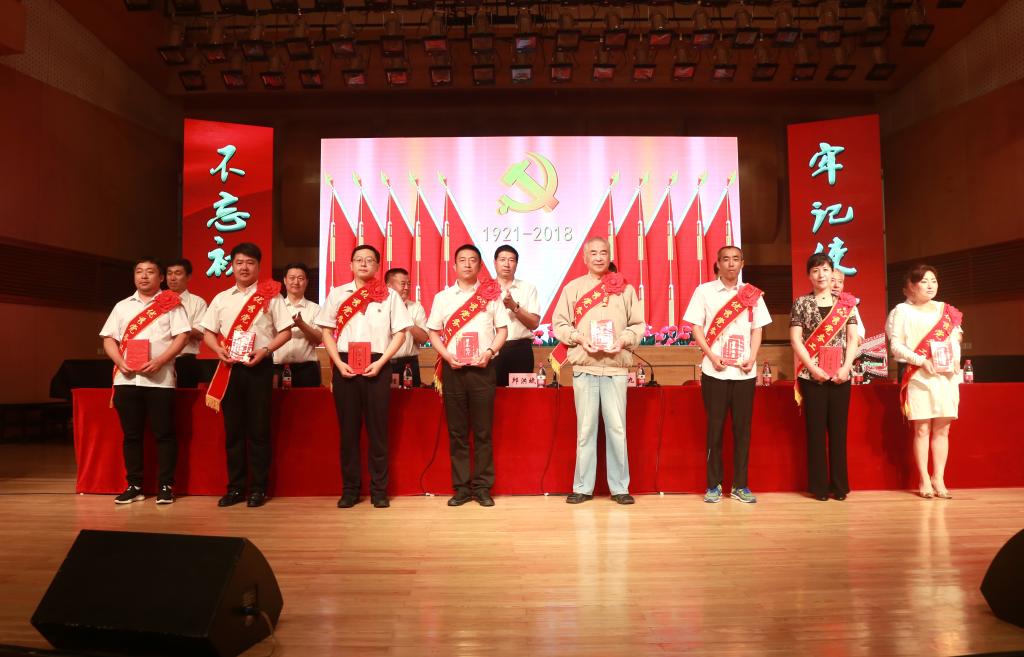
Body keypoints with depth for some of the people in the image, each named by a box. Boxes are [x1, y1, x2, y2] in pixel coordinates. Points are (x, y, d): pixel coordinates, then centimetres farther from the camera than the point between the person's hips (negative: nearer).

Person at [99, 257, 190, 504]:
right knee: (131, 434, 7)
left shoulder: (171, 303, 5)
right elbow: (109, 339, 13)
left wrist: (160, 361, -15)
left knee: (163, 433, -1)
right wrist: (121, 362, -6)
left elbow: (182, 336, -3)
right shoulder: (122, 306, 17)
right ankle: (134, 486, 16)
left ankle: (165, 486, 6)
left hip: (160, 378, -4)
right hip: (126, 378, 4)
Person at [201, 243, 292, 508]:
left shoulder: (270, 295, 2)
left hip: (259, 366, -3)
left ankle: (258, 488, 10)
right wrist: (219, 350, -6)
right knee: (233, 428, 7)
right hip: (229, 367, 3)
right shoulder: (221, 298, 13)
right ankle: (235, 487, 16)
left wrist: (266, 349, -15)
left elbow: (286, 331, -1)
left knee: (258, 429, 1)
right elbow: (208, 332, 14)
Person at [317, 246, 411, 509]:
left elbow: (400, 333, 2)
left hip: (376, 366, -1)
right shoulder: (337, 294, 10)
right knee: (348, 428, 6)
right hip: (344, 366, 2)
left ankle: (379, 490, 11)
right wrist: (339, 363, -5)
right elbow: (327, 331, 8)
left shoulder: (389, 295, 5)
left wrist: (380, 363, -9)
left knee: (377, 428, 2)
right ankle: (350, 488, 16)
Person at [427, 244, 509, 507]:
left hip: (482, 368, -1)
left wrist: (490, 351, -11)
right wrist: (447, 356, -7)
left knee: (483, 431, 1)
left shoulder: (492, 294, 7)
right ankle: (461, 487, 13)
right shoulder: (442, 297, 10)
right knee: (457, 431, 5)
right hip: (453, 369, 1)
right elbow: (433, 333, 10)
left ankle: (482, 487, 10)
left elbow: (502, 329, 6)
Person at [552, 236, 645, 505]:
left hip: (616, 367, 1)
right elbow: (559, 324, 5)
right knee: (585, 429, 3)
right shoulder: (573, 287, 9)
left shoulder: (625, 288, 11)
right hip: (584, 367, 0)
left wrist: (623, 340, -8)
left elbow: (638, 325, 10)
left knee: (617, 428, 1)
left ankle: (620, 487, 11)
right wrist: (579, 338, -10)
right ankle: (583, 487, 11)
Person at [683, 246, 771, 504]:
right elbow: (696, 327, 0)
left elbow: (757, 329, 10)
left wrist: (752, 358, -5)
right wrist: (712, 356, -12)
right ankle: (713, 484, 11)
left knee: (742, 427, 5)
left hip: (745, 371, 2)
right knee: (715, 427, 3)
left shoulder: (752, 294, 10)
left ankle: (740, 485, 14)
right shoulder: (704, 291, 3)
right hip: (715, 371, -2)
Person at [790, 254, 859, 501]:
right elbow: (796, 340, -4)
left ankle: (839, 485, 15)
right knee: (816, 429, 2)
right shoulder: (801, 303, 2)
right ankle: (819, 485, 9)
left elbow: (853, 338, 5)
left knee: (839, 429, 6)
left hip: (840, 375, 2)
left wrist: (846, 367, -9)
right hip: (812, 375, -2)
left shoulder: (846, 302, 8)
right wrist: (813, 368, -13)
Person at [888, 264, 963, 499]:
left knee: (942, 429, 5)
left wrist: (956, 361, -6)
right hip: (918, 377, -4)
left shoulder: (946, 310, 15)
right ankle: (924, 480, 4)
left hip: (946, 376, 4)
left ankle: (939, 479, 12)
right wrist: (921, 361, -16)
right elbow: (895, 345, -5)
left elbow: (955, 339, 13)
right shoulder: (903, 311, 1)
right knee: (922, 429, -2)